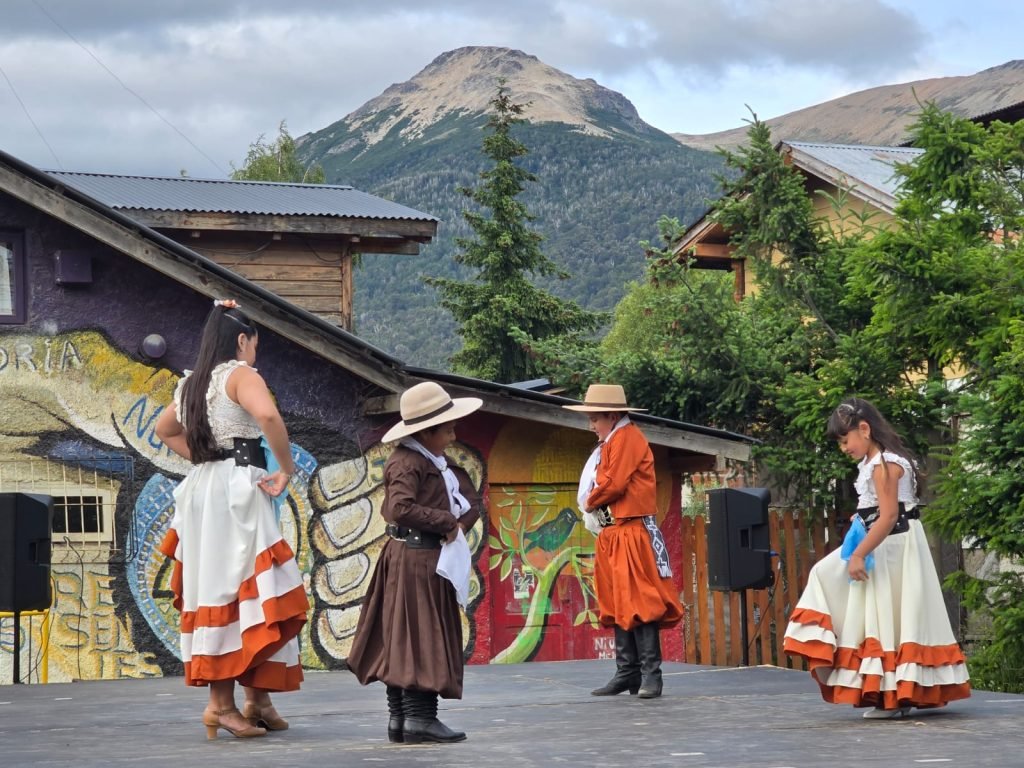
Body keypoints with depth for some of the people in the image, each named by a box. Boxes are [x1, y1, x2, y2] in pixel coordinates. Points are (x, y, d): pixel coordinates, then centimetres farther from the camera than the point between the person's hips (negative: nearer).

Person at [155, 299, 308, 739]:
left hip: (202, 490, 8)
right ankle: (223, 702, -11)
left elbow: (164, 429, 32)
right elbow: (268, 415, -26)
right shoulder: (239, 374, -7)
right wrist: (287, 469, -16)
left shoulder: (192, 383, 16)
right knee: (251, 593, -7)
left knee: (215, 591, 8)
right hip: (237, 491, -8)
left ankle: (256, 700, 12)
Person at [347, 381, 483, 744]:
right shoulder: (407, 464, -15)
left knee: (402, 640, 11)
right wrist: (447, 522, -20)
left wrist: (461, 522, -4)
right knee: (420, 637, -8)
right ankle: (419, 717, -6)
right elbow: (400, 508, -29)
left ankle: (399, 716, 16)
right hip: (414, 559, -10)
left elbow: (472, 502, 17)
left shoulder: (437, 464, 15)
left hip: (431, 559, 10)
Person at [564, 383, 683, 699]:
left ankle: (650, 674, -11)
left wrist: (590, 504, 0)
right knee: (616, 604, 9)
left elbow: (613, 484, -16)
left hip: (633, 533, -10)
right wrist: (592, 507, 2)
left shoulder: (627, 438, -8)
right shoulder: (609, 444, 21)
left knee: (638, 602, -11)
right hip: (612, 533, 10)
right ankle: (627, 672, 12)